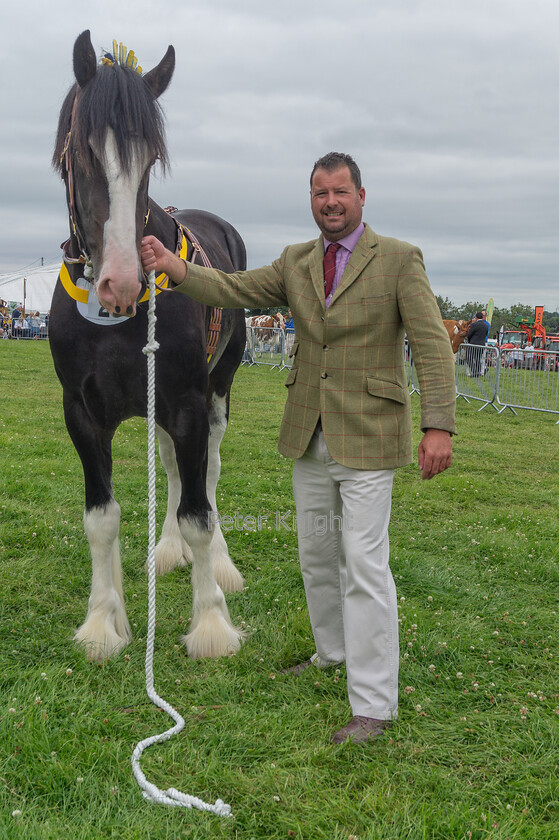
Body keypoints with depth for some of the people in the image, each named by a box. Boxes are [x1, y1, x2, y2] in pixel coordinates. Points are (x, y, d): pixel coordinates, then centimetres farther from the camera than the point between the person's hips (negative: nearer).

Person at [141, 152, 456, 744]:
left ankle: (373, 705, 0)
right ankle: (333, 652, 38)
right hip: (309, 438, 6)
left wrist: (438, 425, -20)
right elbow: (234, 290, 2)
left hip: (367, 439, -6)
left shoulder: (399, 260, -6)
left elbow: (432, 345, -11)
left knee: (364, 565, -7)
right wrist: (173, 268, -15)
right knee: (316, 555, 17)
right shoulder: (295, 262, 9)